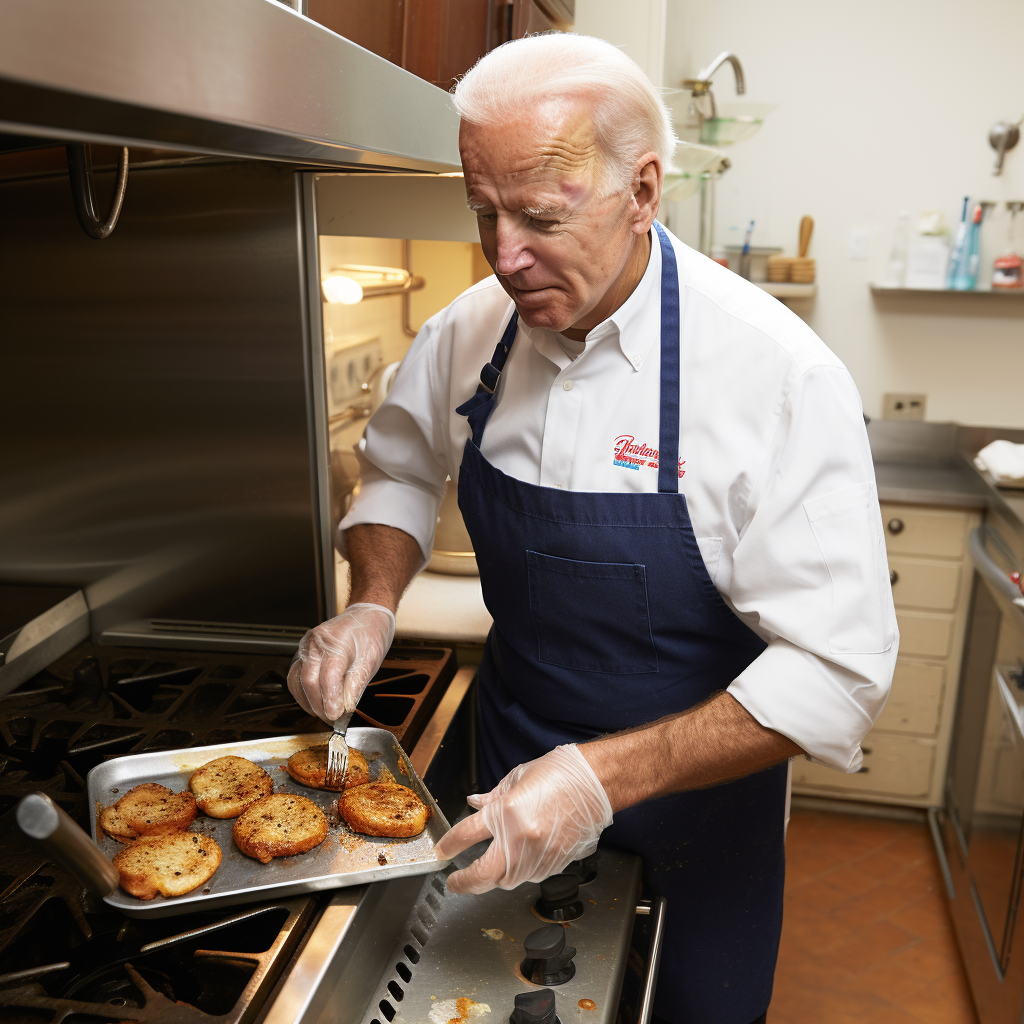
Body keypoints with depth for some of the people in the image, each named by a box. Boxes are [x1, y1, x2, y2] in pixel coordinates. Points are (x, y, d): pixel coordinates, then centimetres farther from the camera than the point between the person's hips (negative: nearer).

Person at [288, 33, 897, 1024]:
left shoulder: (778, 374, -27)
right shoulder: (470, 330, -11)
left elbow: (837, 669, -27)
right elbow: (401, 469, 7)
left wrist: (605, 776, -35)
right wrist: (372, 606, -13)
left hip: (690, 798, -3)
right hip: (512, 768, 4)